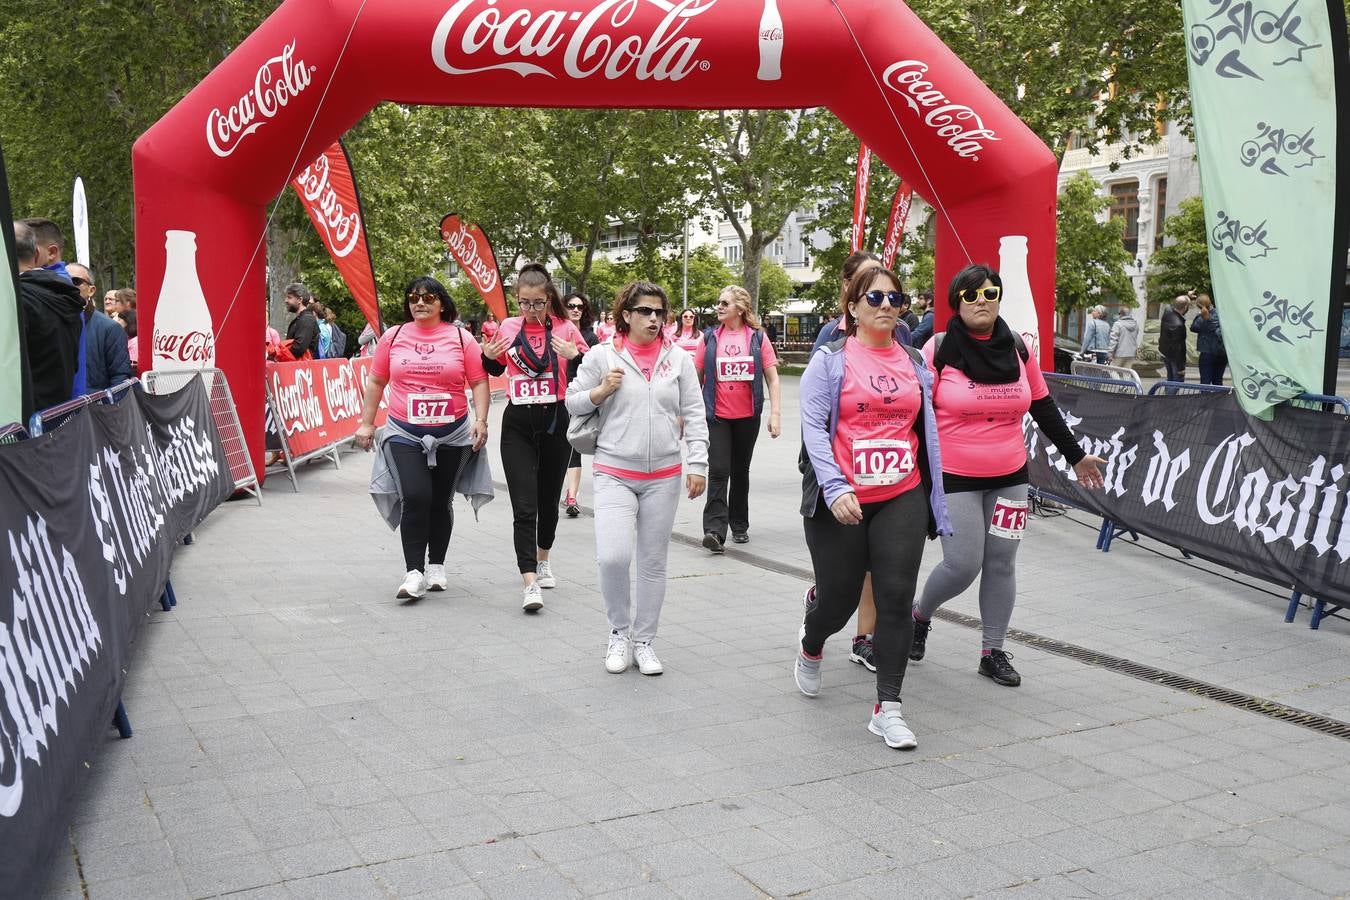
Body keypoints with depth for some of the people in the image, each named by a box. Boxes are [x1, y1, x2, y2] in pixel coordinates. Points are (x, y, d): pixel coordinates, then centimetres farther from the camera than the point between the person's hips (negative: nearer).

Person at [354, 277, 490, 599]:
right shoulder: (394, 337, 5)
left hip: (452, 434, 0)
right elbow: (376, 381, 11)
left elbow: (479, 382, 1)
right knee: (415, 498, -14)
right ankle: (414, 572, -7)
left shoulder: (460, 337, 0)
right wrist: (366, 423, 9)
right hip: (404, 434, 0)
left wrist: (481, 420, -10)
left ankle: (436, 566, 27)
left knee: (441, 501, 11)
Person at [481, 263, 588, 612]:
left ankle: (542, 559, 39)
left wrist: (575, 355, -23)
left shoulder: (565, 328, -4)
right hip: (518, 425, 0)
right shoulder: (509, 327, 2)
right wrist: (488, 355, -3)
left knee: (548, 500, 15)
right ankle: (531, 584, -11)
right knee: (524, 507, -9)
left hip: (555, 422, 0)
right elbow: (495, 370, 18)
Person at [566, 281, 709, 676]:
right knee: (612, 557, -15)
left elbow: (694, 415, 5)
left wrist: (698, 465, -2)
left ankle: (643, 641, 24)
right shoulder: (603, 356, -1)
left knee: (653, 562, 8)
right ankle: (620, 631, 11)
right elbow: (572, 402, 6)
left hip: (664, 477, 2)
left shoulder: (679, 358, 4)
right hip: (614, 474, -2)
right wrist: (602, 390, -12)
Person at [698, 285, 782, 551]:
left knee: (740, 471, 13)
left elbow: (772, 378, 1)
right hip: (717, 416, -1)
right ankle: (714, 530, -14)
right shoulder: (710, 337, 2)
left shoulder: (757, 337, 0)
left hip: (748, 416, 1)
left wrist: (775, 413, -8)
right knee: (718, 471, -10)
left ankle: (739, 526, 26)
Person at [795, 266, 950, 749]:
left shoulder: (915, 362, 11)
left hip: (902, 498, 3)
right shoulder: (830, 360, -2)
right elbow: (813, 426, -10)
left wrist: (935, 496, 12)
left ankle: (888, 709, 3)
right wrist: (834, 488, -22)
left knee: (896, 597, -5)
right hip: (840, 501, -3)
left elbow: (925, 430, 15)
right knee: (839, 597, 7)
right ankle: (811, 646, 43)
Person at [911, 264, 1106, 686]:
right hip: (955, 479, -4)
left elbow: (1043, 407, 13)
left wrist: (1075, 455, 16)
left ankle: (993, 652, 20)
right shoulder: (940, 349, -9)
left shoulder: (1017, 347, 4)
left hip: (1009, 478, 4)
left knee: (1001, 565, 6)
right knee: (962, 566, -6)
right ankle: (920, 615, 24)